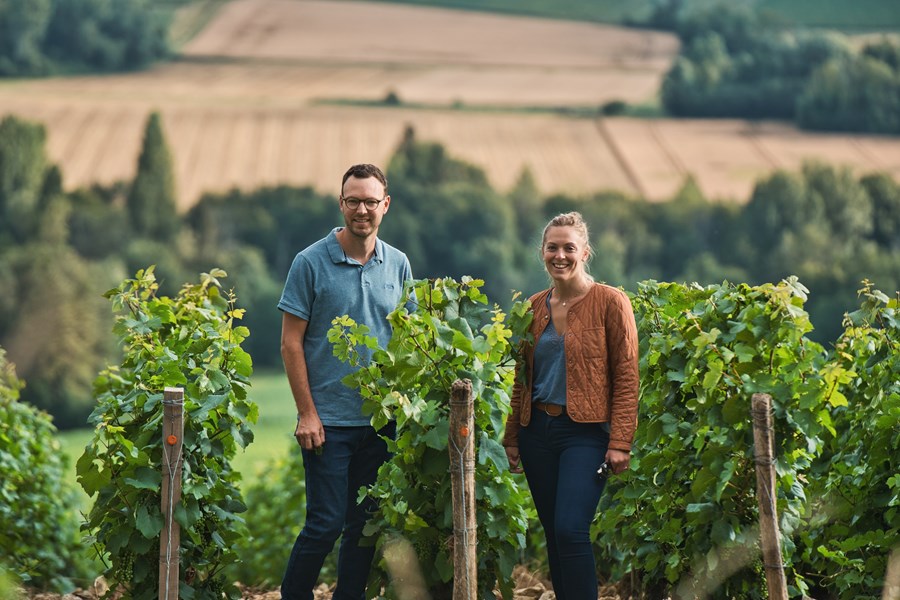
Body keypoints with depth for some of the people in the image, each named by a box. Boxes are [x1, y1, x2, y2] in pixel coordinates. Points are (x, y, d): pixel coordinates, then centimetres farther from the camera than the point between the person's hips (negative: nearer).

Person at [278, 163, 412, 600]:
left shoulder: (397, 265, 7)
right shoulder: (311, 263, -5)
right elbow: (291, 342, -6)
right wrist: (306, 413, -11)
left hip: (382, 418, 4)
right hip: (329, 419, -4)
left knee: (367, 524, 9)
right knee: (326, 523, -6)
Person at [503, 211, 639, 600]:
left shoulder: (610, 303, -5)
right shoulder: (534, 307, 11)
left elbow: (626, 377, -8)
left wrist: (620, 441, -14)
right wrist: (512, 436, 14)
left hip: (585, 432, -5)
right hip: (537, 431, 6)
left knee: (571, 530, -17)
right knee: (553, 534, 6)